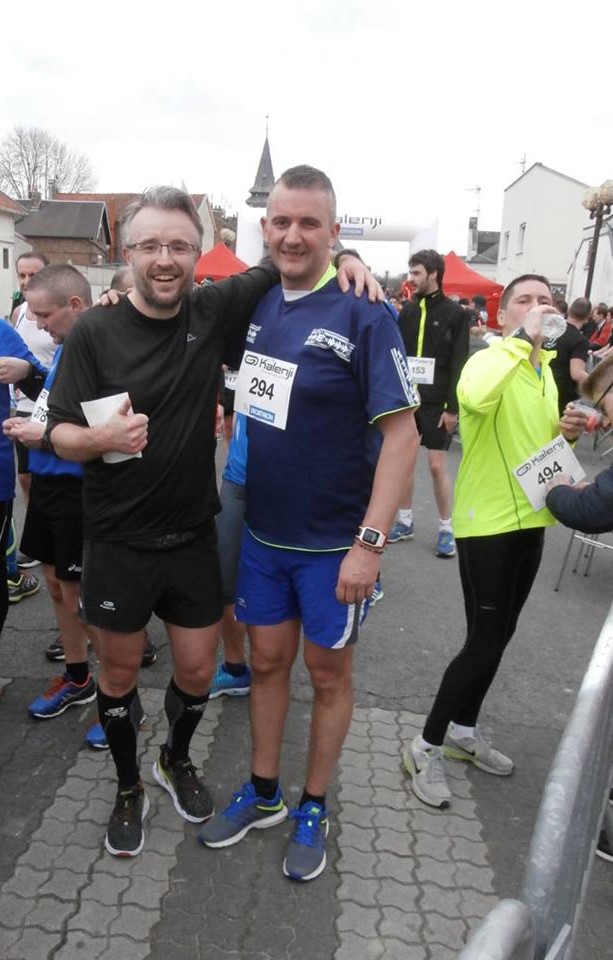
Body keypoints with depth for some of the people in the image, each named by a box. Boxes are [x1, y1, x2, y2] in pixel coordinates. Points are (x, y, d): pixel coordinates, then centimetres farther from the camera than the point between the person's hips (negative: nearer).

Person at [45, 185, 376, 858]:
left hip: (192, 537, 2)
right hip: (117, 543, -2)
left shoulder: (216, 310, -4)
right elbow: (60, 434, -7)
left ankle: (176, 759, 44)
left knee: (197, 670, 12)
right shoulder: (94, 333, -10)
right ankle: (128, 788, 39)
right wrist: (101, 437, -29)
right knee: (120, 670, 13)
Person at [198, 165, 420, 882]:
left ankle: (313, 809, 32)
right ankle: (262, 793, 37)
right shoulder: (256, 306, 4)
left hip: (333, 542, -5)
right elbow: (247, 402, 20)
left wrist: (369, 543, -23)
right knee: (267, 661, 16)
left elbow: (401, 433, -17)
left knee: (327, 671, 11)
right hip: (262, 529, 5)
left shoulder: (363, 316, -15)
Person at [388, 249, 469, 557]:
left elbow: (459, 365, -8)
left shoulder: (455, 314, -5)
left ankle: (446, 528, 11)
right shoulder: (408, 310, 8)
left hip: (435, 402, -4)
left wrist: (452, 407, -13)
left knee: (437, 465, -2)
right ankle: (405, 521, 22)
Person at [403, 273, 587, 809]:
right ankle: (427, 747, 11)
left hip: (529, 520, 8)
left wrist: (566, 433, 2)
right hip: (486, 522, -8)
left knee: (498, 637, 17)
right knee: (484, 642, -6)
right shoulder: (488, 361, -14)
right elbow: (475, 396, -40)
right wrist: (522, 337, -31)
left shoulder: (546, 372, 13)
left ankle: (463, 730, 34)